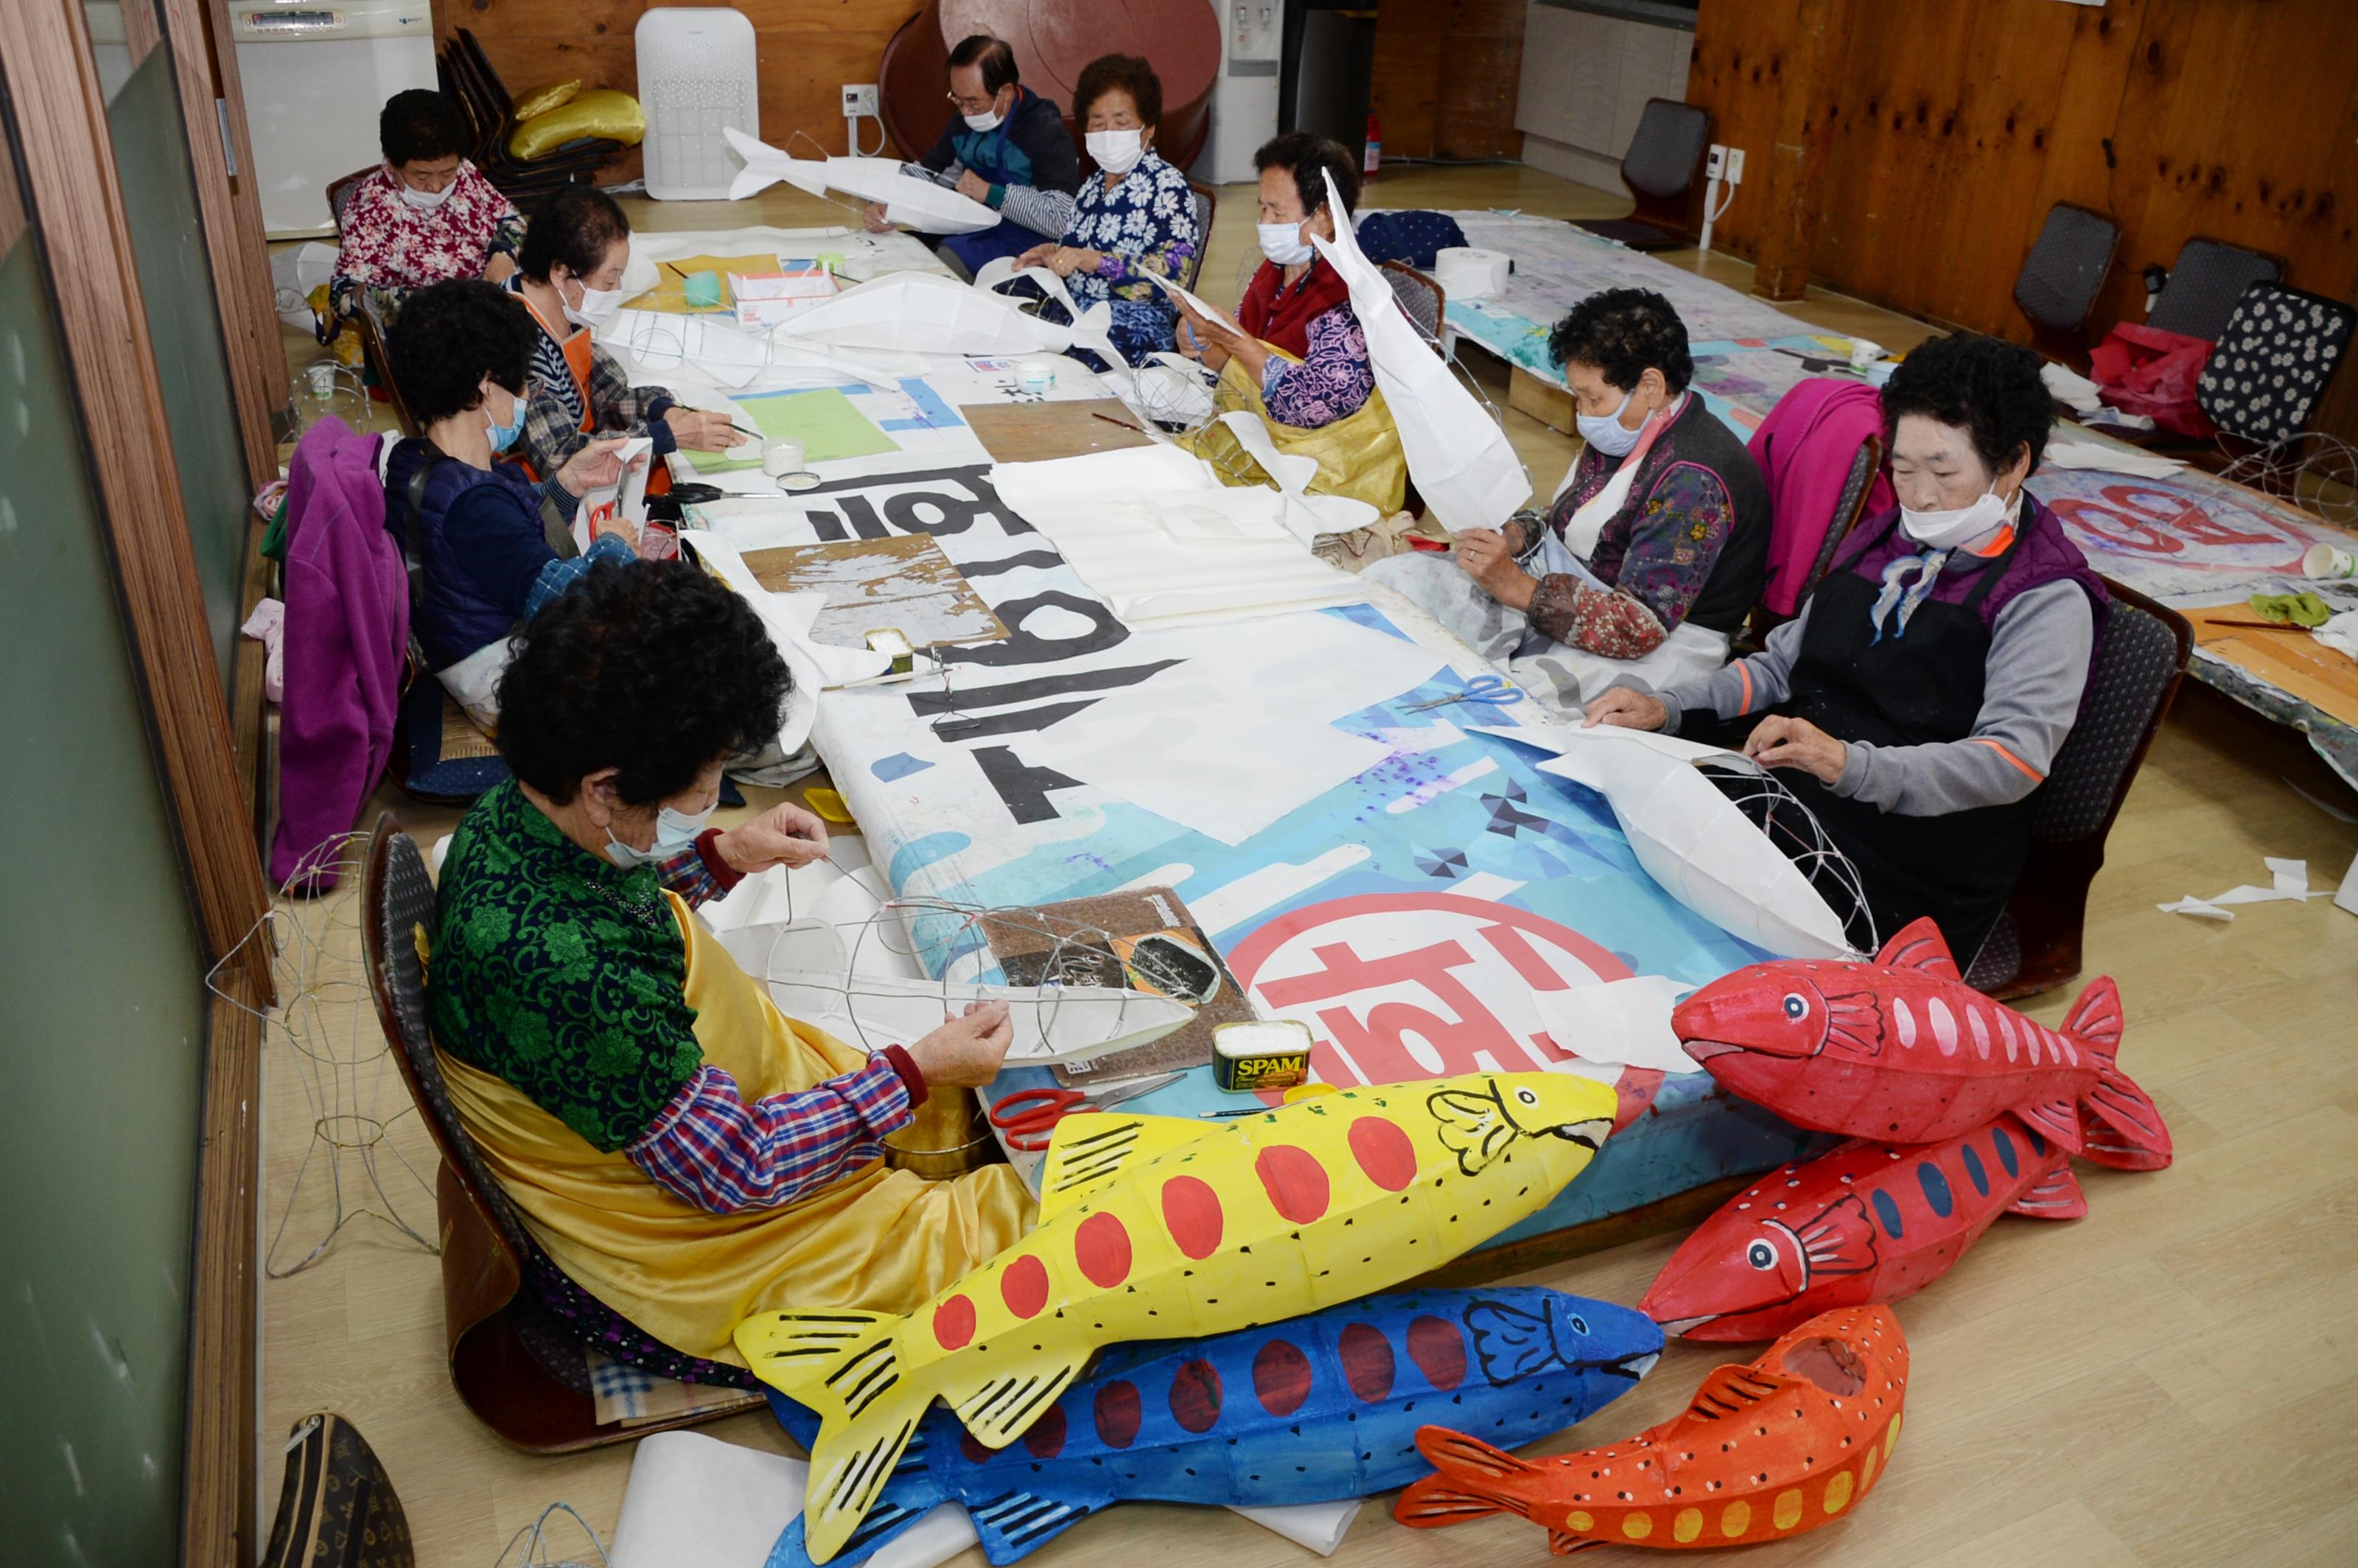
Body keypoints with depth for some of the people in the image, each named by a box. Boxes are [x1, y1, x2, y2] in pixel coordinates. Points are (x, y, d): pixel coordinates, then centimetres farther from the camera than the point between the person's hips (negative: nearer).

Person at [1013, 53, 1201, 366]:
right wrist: (1054, 253, 6)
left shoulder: (1167, 185, -3)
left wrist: (1093, 260, -23)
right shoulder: (1094, 185, 19)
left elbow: (1174, 270, -16)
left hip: (1133, 325, -7)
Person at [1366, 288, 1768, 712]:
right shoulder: (1623, 431, 4)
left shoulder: (1693, 482, -25)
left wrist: (1516, 588, -31)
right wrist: (1517, 535, -5)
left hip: (1660, 646, -9)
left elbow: (1640, 627, -28)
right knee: (1387, 579, -3)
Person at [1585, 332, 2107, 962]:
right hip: (1779, 789, 7)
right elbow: (1785, 664, 22)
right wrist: (1666, 707, 4)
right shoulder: (1885, 541, 17)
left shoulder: (2048, 598, -5)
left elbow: (2013, 760, -18)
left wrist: (1850, 764, -35)